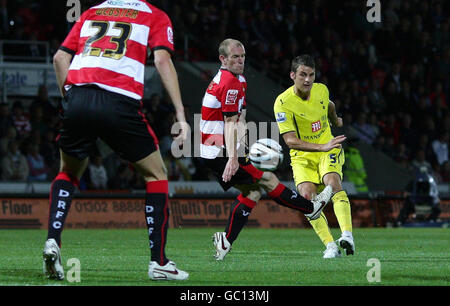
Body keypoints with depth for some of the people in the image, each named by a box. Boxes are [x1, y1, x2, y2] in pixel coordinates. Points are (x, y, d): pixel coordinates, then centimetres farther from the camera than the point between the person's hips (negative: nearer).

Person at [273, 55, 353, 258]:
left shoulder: (321, 90, -3)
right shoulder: (283, 102, -18)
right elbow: (290, 141, -24)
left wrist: (336, 120, 44)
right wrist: (322, 147, -35)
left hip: (328, 150, 1)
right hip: (302, 157, -1)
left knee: (333, 182, -27)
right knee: (307, 196, -24)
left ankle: (347, 235, -39)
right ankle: (330, 246, -22)